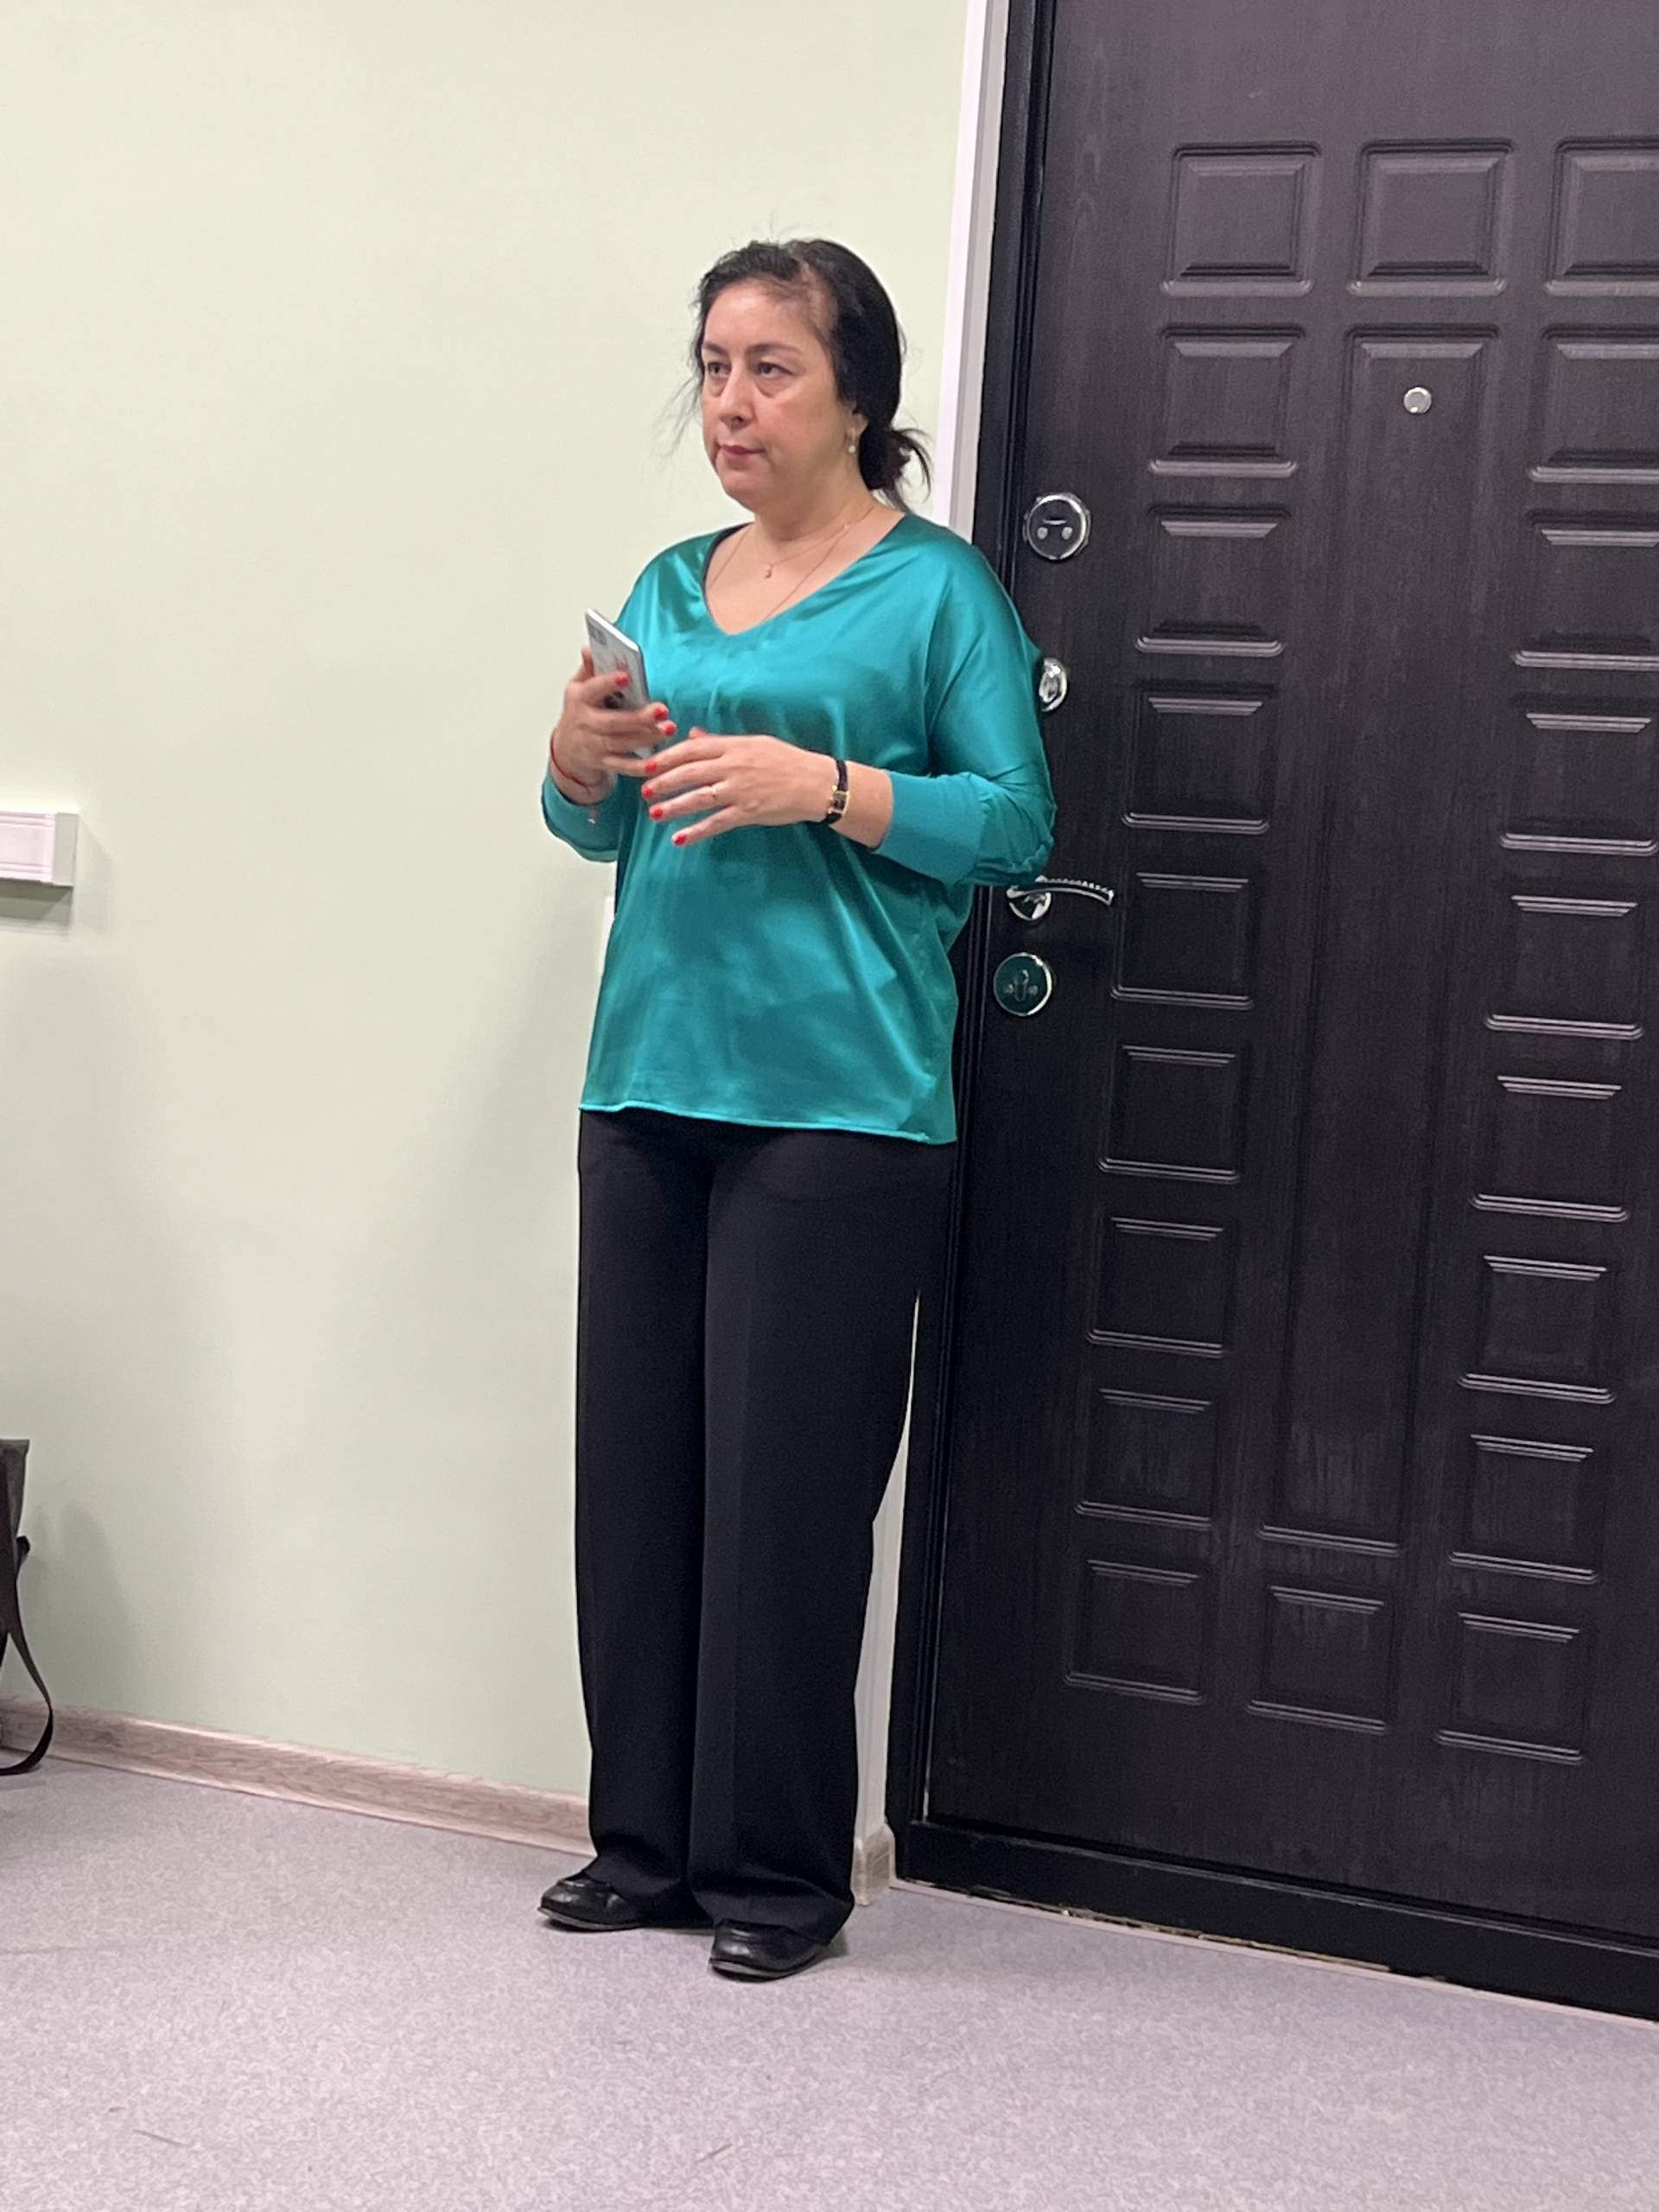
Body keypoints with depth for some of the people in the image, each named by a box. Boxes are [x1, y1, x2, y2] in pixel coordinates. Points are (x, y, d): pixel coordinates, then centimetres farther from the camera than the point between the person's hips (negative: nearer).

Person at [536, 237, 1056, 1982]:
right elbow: (595, 832, 21)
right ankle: (649, 1841, 19)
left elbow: (1016, 823, -5)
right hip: (650, 1083, 6)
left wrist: (821, 787, -17)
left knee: (785, 1492, -3)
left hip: (837, 1103, -6)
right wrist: (580, 757, -1)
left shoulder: (936, 586, 1)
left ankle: (778, 1871, 10)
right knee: (636, 1474, 7)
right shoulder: (670, 587, 17)